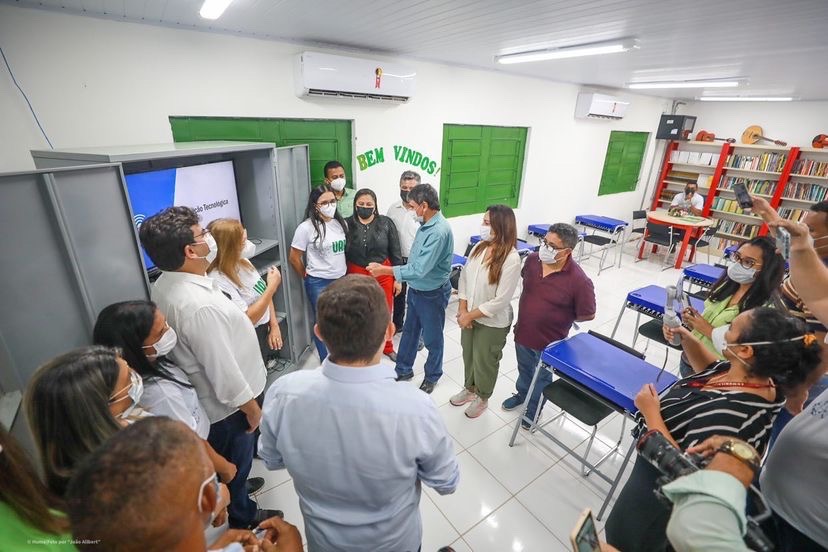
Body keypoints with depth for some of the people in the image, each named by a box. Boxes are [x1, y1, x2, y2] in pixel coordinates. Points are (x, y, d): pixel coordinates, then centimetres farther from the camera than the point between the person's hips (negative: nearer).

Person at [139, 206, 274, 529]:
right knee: (235, 464, 19)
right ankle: (241, 518, 44)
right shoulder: (201, 306, -38)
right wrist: (250, 406, -14)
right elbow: (222, 369, -29)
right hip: (225, 404, -8)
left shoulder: (166, 284, -7)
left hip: (197, 394, 8)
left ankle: (236, 486, 57)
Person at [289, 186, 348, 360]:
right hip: (319, 283, -5)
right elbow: (294, 258, -7)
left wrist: (343, 270, 13)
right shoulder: (306, 228, -13)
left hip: (341, 279, 5)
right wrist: (307, 277, 3)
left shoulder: (341, 223, 2)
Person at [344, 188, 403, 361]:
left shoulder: (386, 223, -4)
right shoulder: (348, 225, -5)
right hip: (357, 275, 0)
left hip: (383, 274, 1)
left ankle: (387, 347, 34)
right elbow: (341, 254, 1)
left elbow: (395, 252, 0)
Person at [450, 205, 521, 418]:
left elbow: (501, 300, -24)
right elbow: (464, 277, 1)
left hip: (493, 322, -6)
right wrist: (462, 309, -7)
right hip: (469, 316, 6)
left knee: (485, 362, 16)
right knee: (468, 355, 24)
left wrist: (470, 315, -17)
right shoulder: (479, 246, -6)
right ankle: (470, 388, 50)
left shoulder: (511, 259, -26)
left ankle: (483, 398, 42)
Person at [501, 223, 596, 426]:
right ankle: (522, 394, 57)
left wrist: (559, 318, -7)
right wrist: (530, 312, 7)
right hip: (522, 333, 5)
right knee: (524, 369, 29)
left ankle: (534, 408, 47)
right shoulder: (532, 259, -14)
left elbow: (588, 315, -15)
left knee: (541, 377, 22)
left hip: (549, 341, -4)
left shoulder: (579, 280, -29)